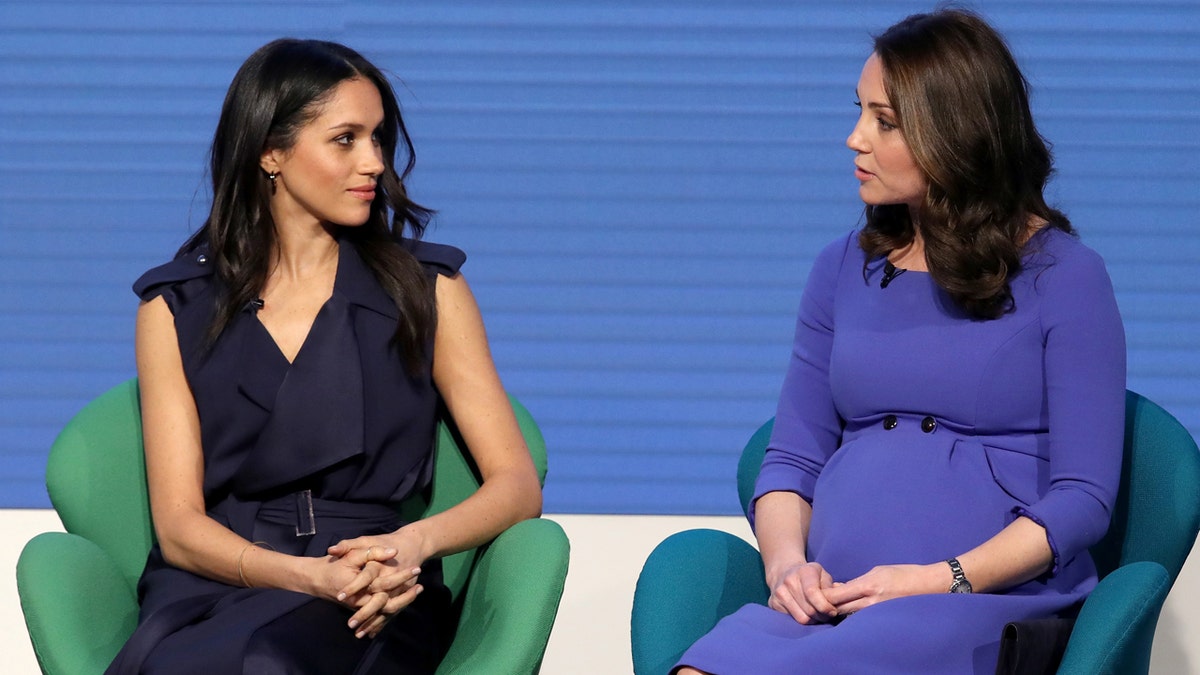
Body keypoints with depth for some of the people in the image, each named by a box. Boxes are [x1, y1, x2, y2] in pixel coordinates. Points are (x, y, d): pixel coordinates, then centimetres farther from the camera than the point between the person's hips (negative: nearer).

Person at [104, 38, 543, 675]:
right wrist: (312, 575, -17)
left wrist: (413, 543, -15)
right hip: (213, 584, 1)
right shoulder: (176, 307, 11)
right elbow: (178, 524, 3)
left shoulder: (427, 291, 13)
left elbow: (517, 484, 7)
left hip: (373, 603, -1)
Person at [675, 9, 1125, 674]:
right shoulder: (845, 268, 19)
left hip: (992, 601, -4)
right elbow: (791, 459, 18)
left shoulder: (1064, 276, 4)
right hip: (837, 603, 4)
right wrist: (786, 562, -5)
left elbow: (1082, 498, -1)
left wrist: (943, 581, -14)